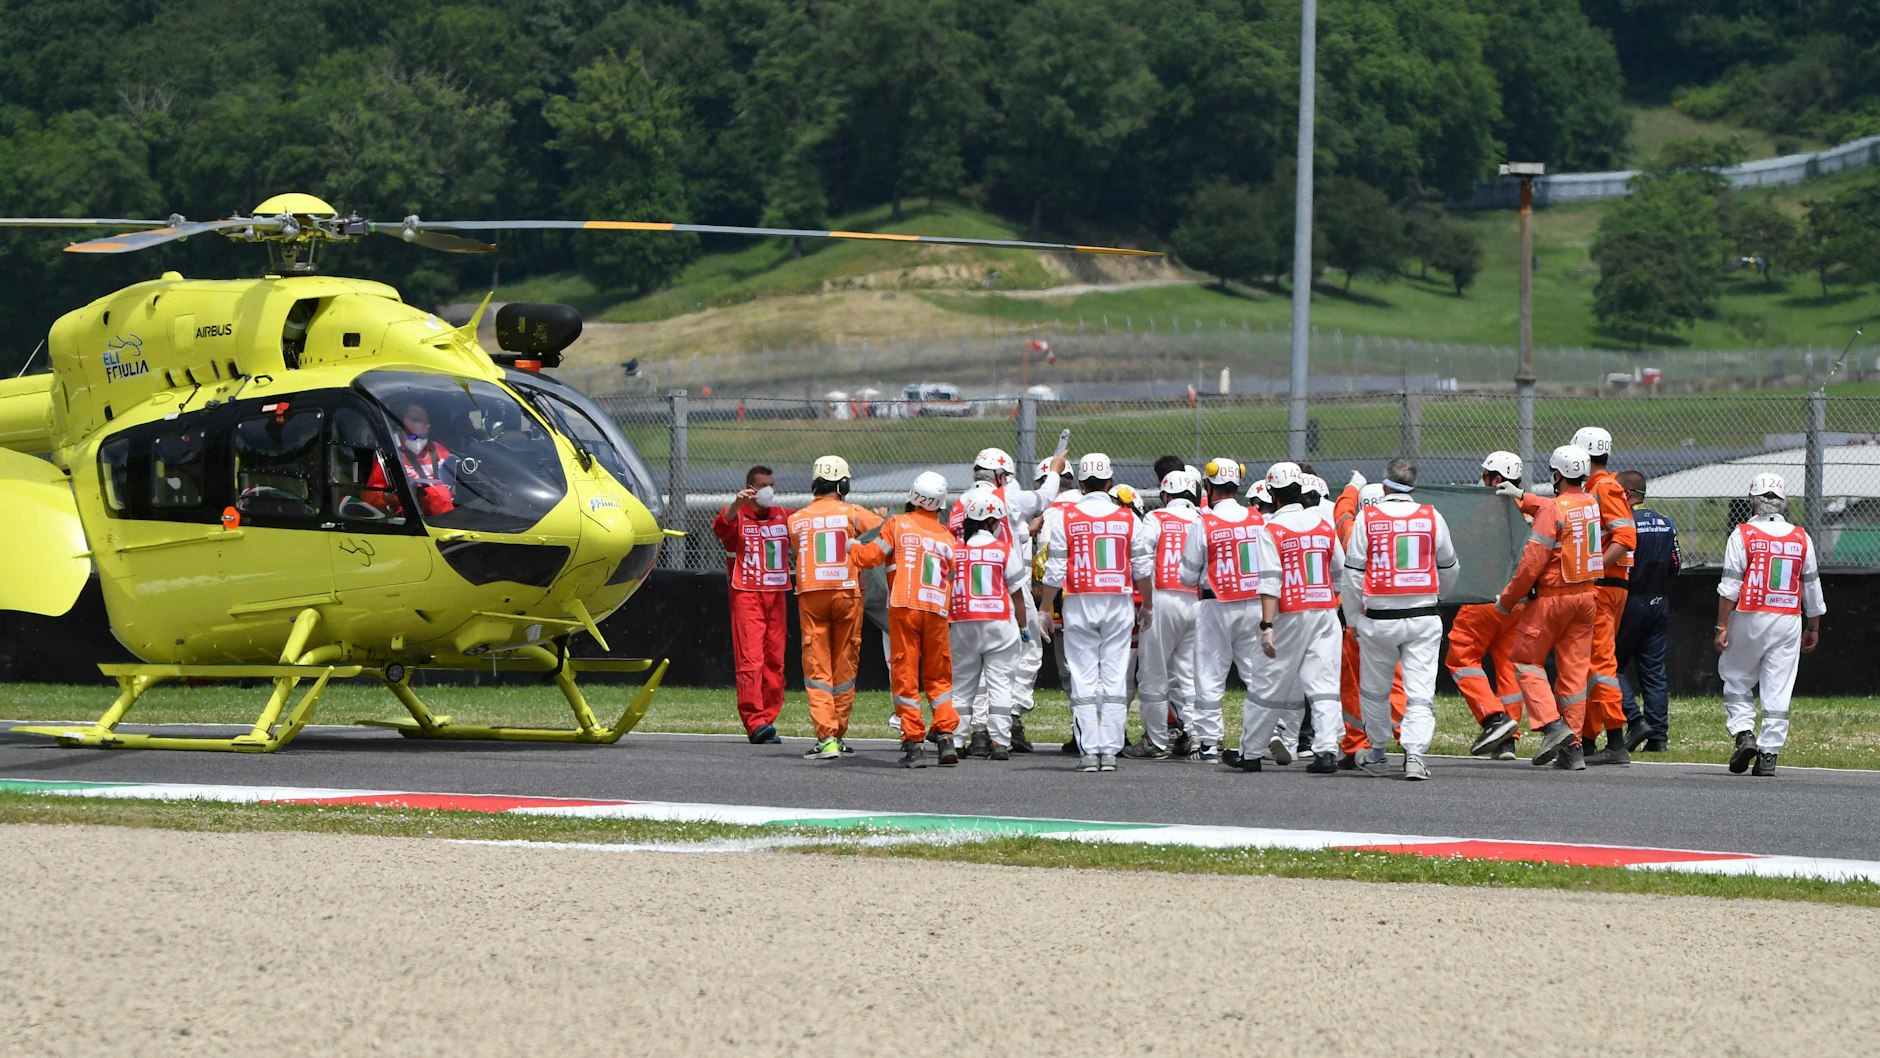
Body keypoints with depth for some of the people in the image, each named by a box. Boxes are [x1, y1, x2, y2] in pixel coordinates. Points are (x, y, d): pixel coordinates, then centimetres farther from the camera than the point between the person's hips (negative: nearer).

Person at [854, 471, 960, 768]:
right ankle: (946, 738, 3)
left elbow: (869, 556, 2)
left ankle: (913, 742, -4)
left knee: (905, 676, 1)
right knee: (938, 677, 13)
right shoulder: (948, 536, 13)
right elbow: (952, 577, 13)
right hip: (937, 610, 3)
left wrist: (852, 545, 20)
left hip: (904, 608, -3)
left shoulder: (898, 524, 2)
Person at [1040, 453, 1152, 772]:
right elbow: (1142, 571, 5)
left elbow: (1055, 571, -3)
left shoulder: (1064, 518, -4)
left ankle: (1088, 751, -2)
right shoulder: (1128, 519, 1)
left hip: (1079, 603, -1)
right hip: (1119, 603, 1)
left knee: (1083, 681, 2)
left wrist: (1044, 609, 6)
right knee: (1115, 679, 5)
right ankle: (1109, 751, 2)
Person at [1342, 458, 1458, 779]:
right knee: (1420, 691, 0)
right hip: (1423, 618, 1)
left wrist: (1353, 618, 10)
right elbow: (1449, 569, 15)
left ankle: (1377, 753, 25)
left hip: (1379, 618, -1)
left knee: (1374, 689, 15)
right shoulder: (1432, 517, 1)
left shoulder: (1367, 519, -3)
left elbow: (1353, 574, -1)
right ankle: (1415, 755, -13)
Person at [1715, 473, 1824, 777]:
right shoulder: (1801, 538, 5)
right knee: (1778, 692, 3)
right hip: (1788, 622, 2)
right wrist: (1813, 628, 21)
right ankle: (1768, 754, 0)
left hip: (1749, 619, -2)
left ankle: (1743, 734, -7)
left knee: (1736, 682, 12)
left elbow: (1729, 588, -9)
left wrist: (1722, 627, -5)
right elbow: (1812, 589, 11)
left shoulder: (1743, 535, -5)